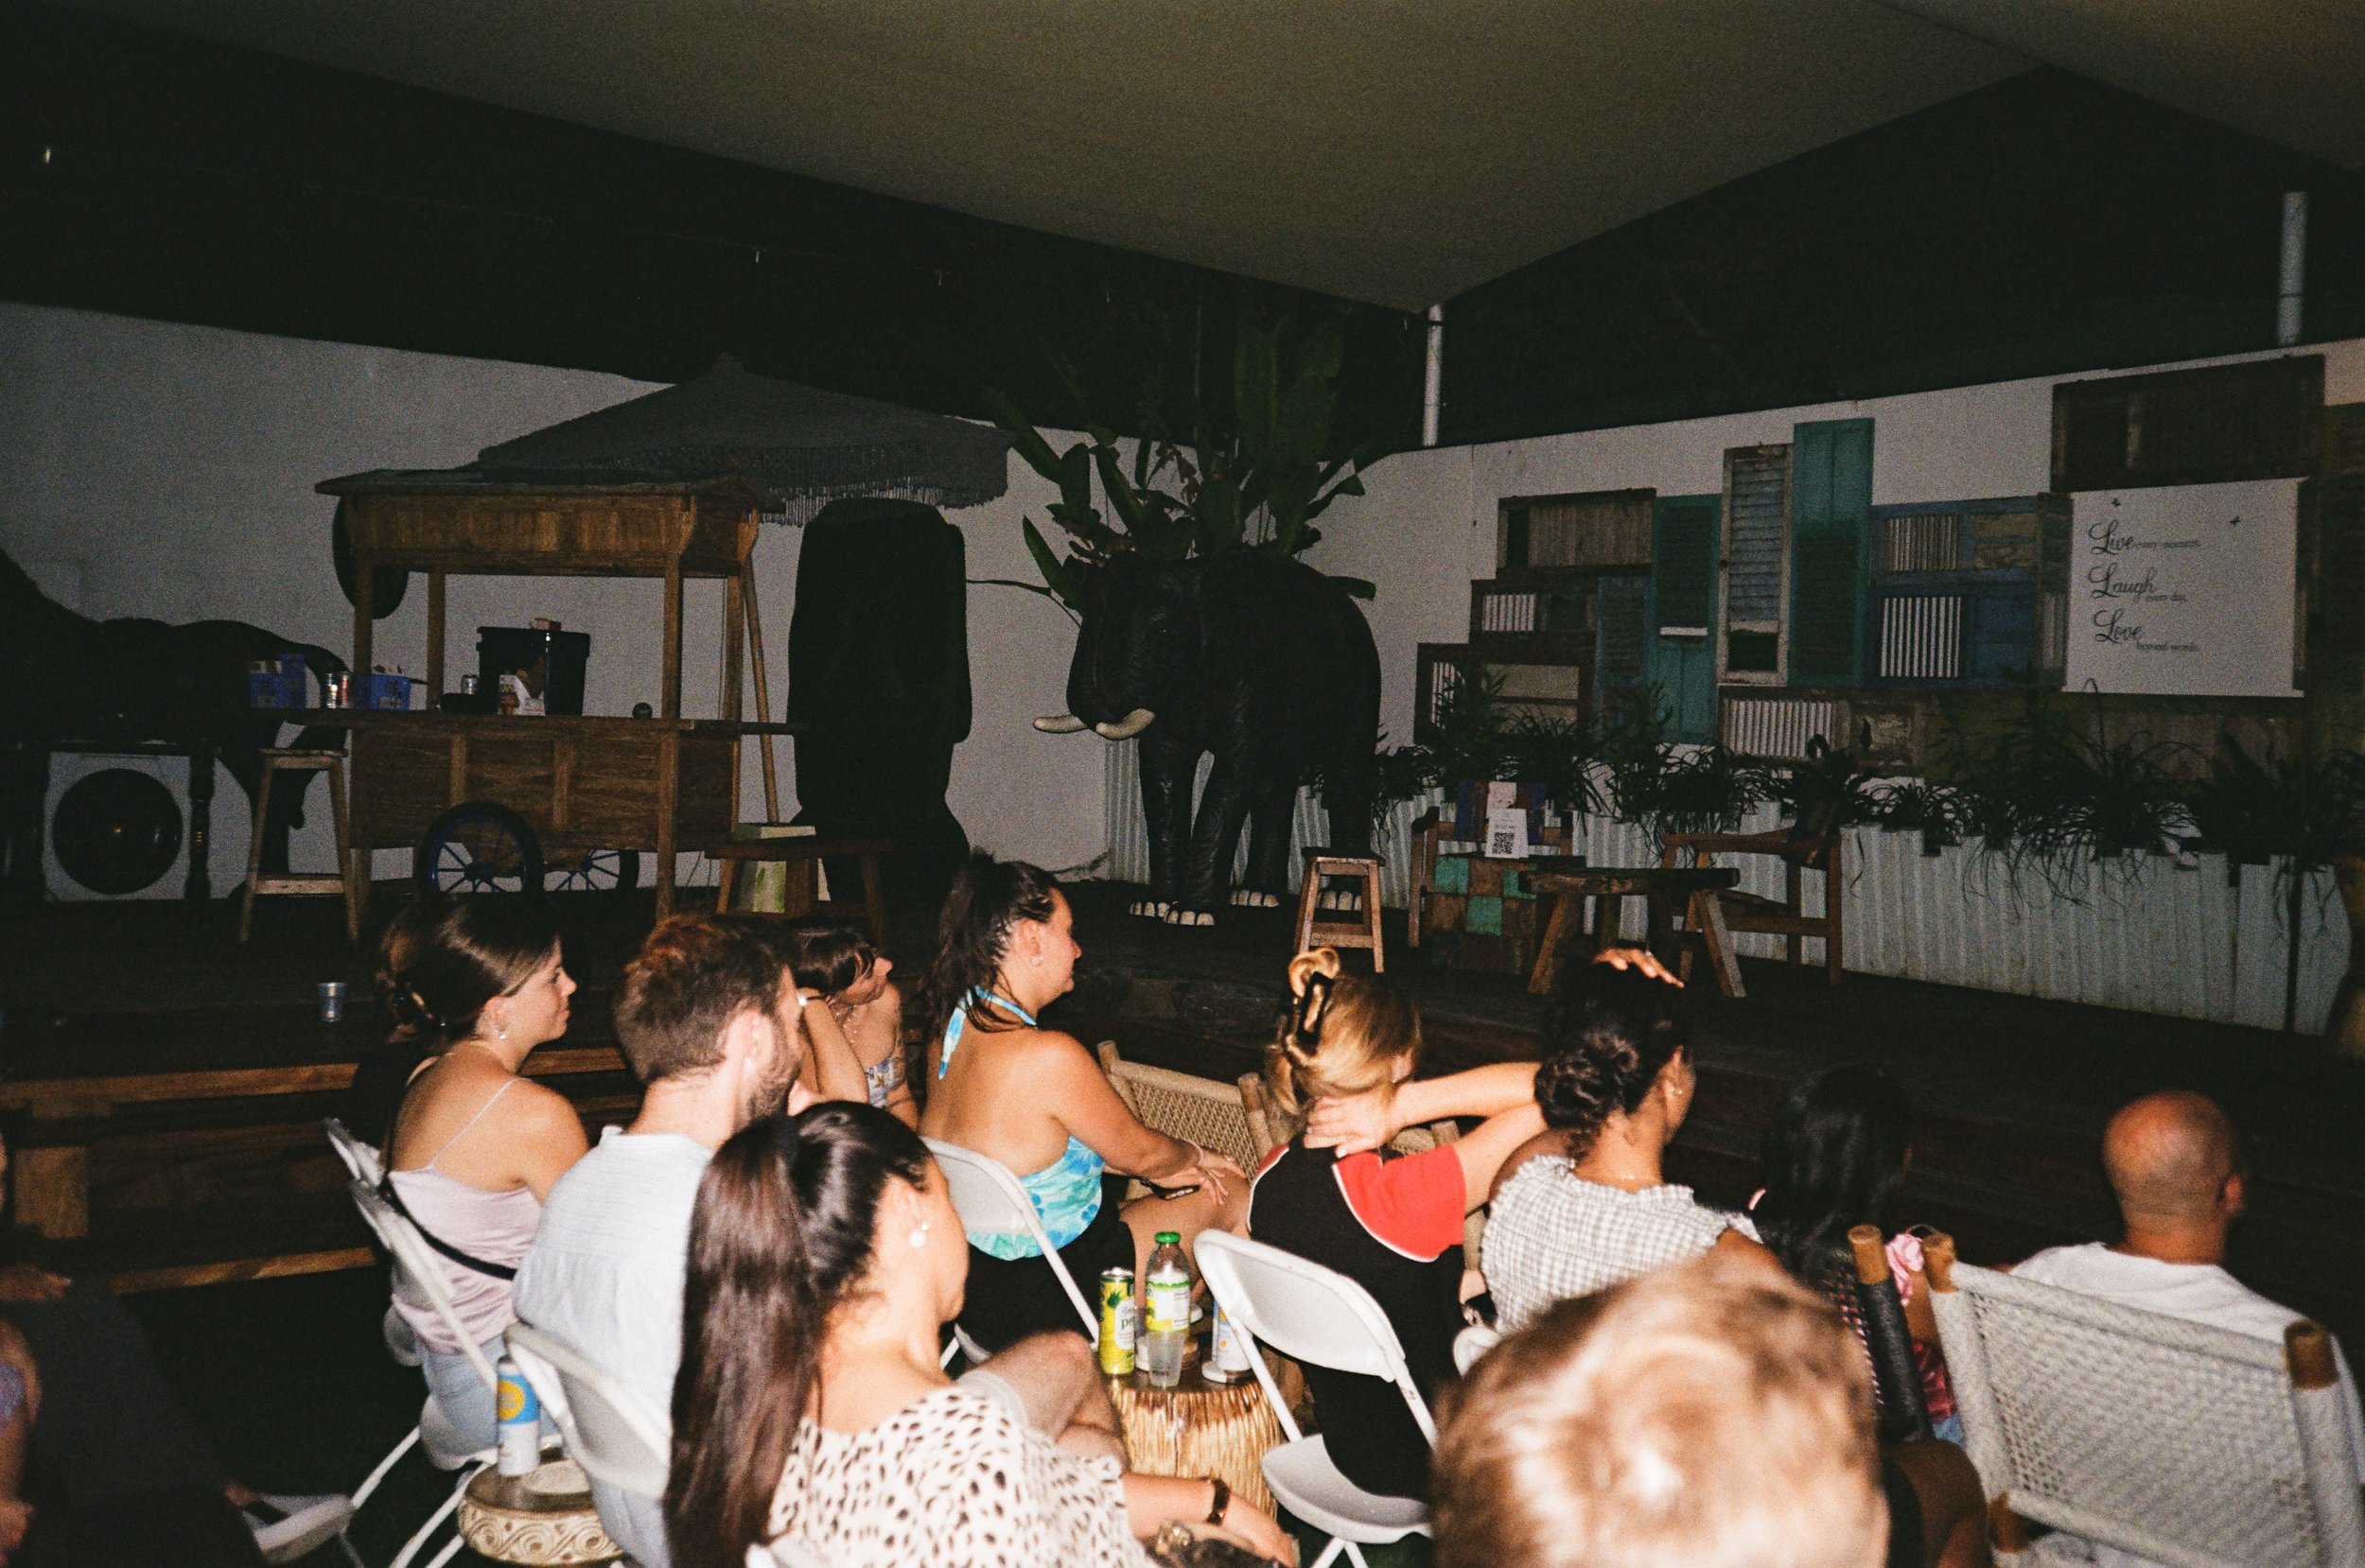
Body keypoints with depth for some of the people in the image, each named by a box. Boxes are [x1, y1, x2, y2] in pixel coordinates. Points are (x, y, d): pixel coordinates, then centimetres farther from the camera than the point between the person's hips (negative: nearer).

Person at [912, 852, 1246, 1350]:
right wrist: (1198, 1156, 9)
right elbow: (1137, 1150, -14)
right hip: (1043, 1301, -8)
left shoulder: (948, 1027, -4)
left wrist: (1161, 1168, 9)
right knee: (1235, 1195, 11)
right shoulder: (1050, 1056, -31)